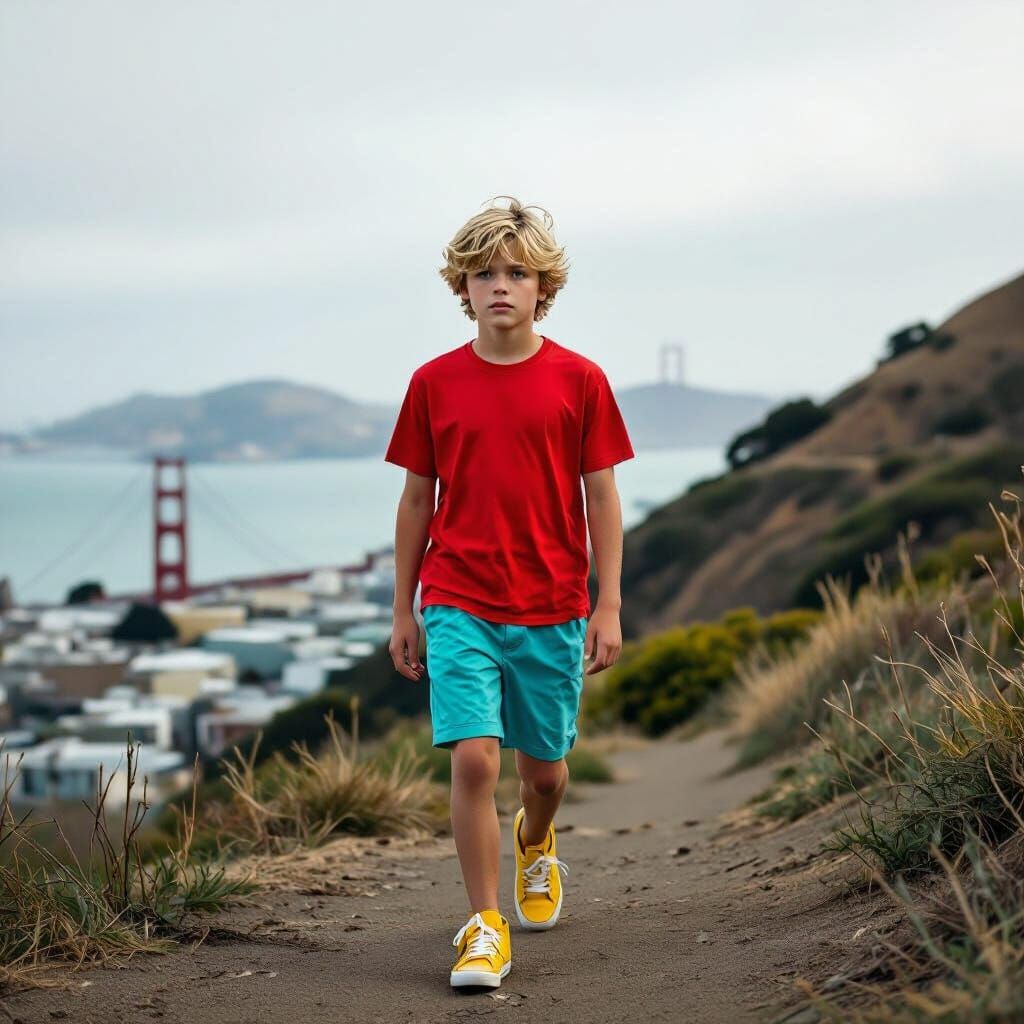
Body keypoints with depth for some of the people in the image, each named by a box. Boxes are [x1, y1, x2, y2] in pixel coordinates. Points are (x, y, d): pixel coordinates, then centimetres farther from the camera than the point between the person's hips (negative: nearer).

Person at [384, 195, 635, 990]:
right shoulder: (434, 382, 1)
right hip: (458, 605, 0)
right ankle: (485, 926, -2)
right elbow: (416, 500, 7)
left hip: (551, 609, 1)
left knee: (544, 765, 12)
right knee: (474, 756, -14)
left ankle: (536, 844, 47)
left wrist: (608, 608, -2)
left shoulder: (579, 381, -2)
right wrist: (403, 612, 7)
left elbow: (602, 498, 1)